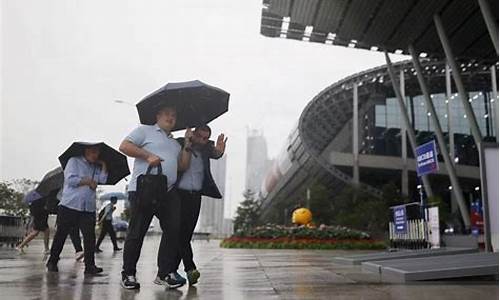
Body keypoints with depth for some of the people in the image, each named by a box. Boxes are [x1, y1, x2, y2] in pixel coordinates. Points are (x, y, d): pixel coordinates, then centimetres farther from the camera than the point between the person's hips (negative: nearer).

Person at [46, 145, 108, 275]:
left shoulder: (96, 168, 18)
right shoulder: (74, 161, 3)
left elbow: (103, 179, 2)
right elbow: (70, 179, -9)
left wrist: (103, 164, 4)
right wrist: (88, 181, -3)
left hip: (88, 209, 4)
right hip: (69, 206, -3)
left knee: (90, 236, -8)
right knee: (61, 234, 5)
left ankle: (90, 265, -7)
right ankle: (52, 262, 20)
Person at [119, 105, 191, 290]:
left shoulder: (175, 144, 27)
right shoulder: (145, 130, 10)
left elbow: (183, 166, 15)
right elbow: (124, 146, -3)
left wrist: (187, 144, 8)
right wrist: (148, 155, -12)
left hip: (168, 192, 6)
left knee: (174, 230, -3)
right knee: (136, 233, -1)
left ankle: (165, 273, 5)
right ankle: (128, 274, 11)